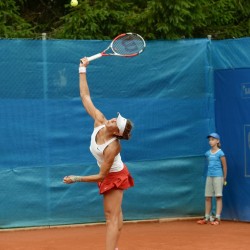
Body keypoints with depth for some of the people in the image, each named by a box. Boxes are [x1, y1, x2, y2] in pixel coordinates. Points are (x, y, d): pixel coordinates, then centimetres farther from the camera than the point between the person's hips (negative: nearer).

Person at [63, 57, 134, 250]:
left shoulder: (112, 147, -37)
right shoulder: (100, 122, -21)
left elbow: (101, 176, -29)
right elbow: (85, 97, -15)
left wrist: (76, 179, -24)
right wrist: (83, 70, -17)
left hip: (114, 177, -8)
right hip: (110, 177, 8)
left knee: (112, 216, -12)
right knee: (115, 214, 15)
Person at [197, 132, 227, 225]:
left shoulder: (220, 153, -5)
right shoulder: (208, 153, 10)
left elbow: (224, 166, -1)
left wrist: (224, 178, 1)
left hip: (218, 176, -6)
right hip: (209, 176, 6)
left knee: (218, 197, -4)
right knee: (207, 197, 7)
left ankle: (217, 218, -4)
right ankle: (206, 218, 13)